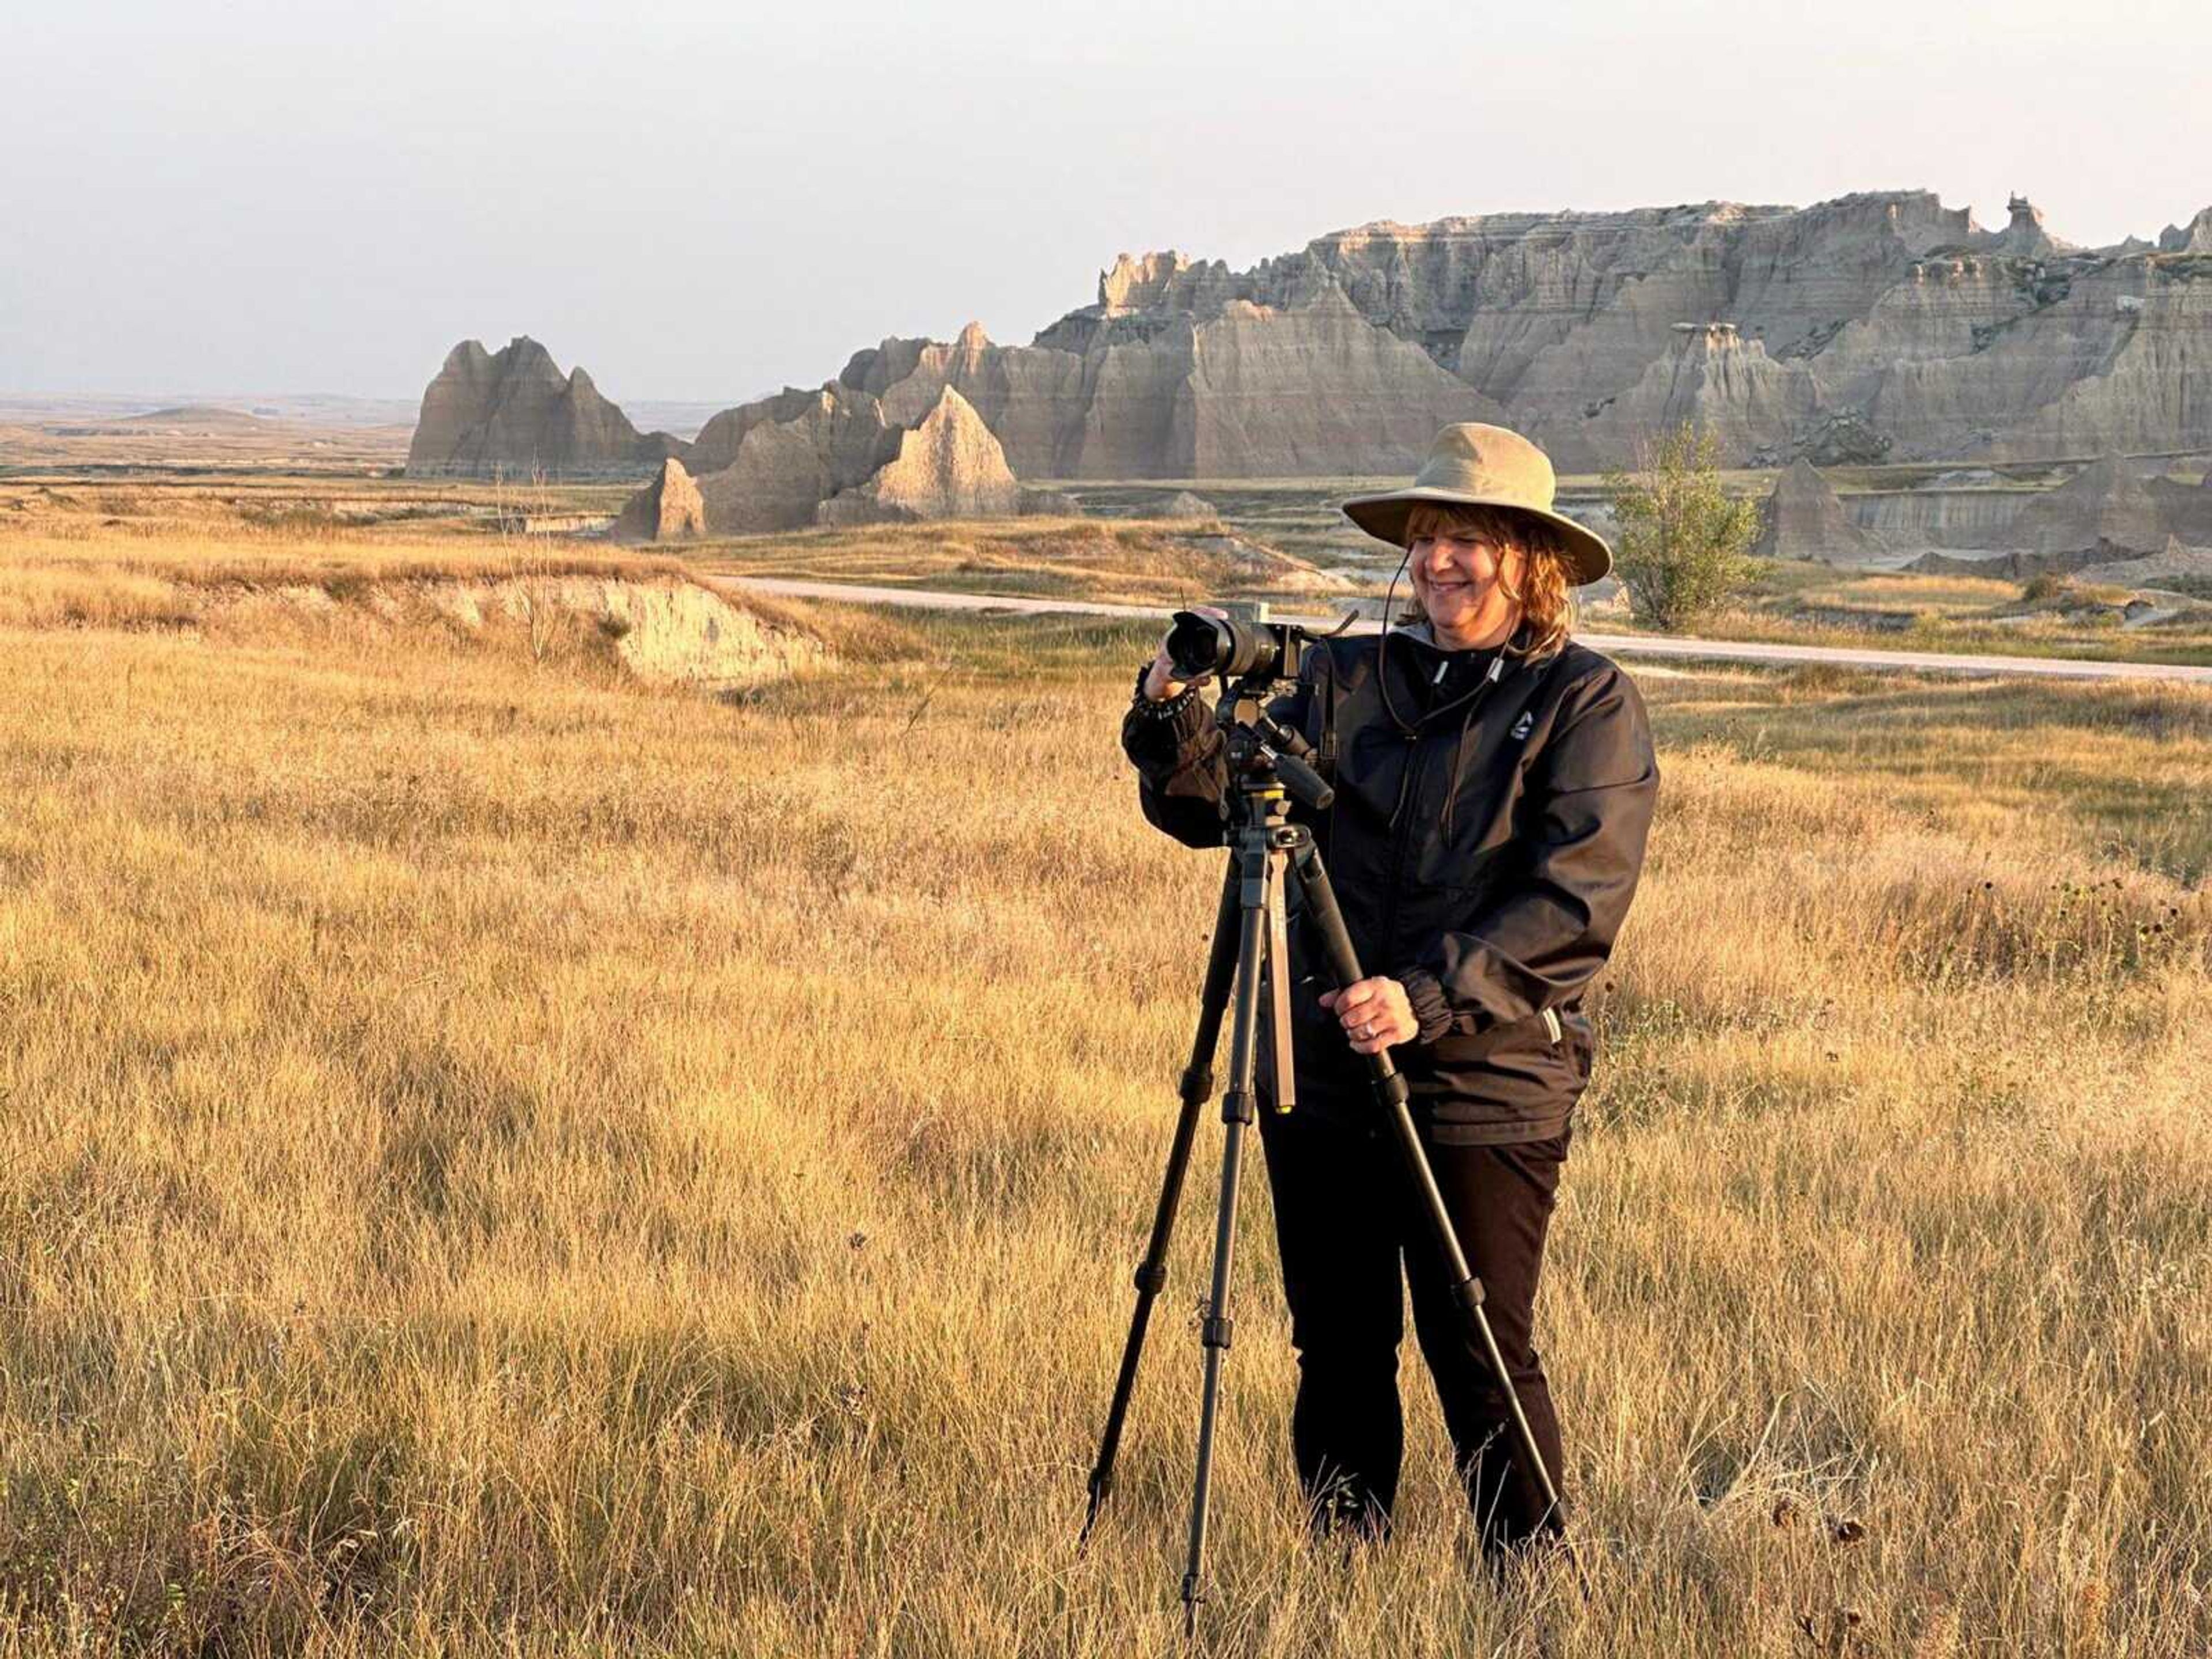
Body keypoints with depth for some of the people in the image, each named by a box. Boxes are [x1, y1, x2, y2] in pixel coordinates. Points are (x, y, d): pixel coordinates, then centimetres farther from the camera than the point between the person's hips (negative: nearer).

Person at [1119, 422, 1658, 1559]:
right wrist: (1173, 719, -16)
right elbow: (1208, 808, 5)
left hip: (1488, 1090, -4)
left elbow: (1577, 902, -13)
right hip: (1322, 1078, 5)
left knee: (1481, 1357, 0)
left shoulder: (1587, 702, -3)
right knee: (1338, 1350, 11)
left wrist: (1428, 997, -22)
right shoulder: (1346, 677, 10)